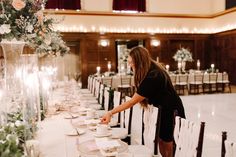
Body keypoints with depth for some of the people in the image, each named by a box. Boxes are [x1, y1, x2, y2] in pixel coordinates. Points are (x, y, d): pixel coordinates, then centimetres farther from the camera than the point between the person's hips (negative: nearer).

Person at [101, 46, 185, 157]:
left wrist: (111, 113, -24)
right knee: (162, 140, 14)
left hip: (172, 111, -8)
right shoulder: (152, 70, -3)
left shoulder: (152, 77, -31)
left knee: (167, 142, 5)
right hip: (165, 109, 8)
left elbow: (133, 101, -28)